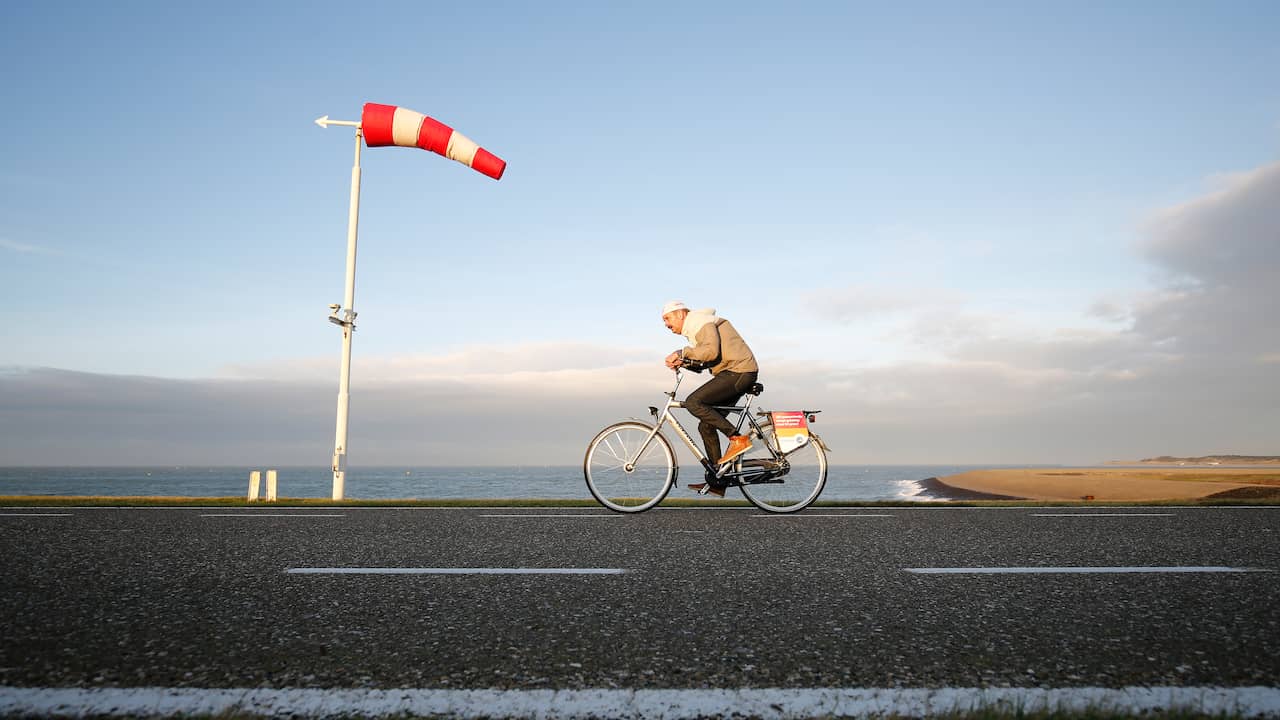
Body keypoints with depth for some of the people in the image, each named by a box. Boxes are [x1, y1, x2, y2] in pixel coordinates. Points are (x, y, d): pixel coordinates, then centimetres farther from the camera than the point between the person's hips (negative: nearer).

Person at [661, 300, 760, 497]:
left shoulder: (700, 321, -8)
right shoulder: (693, 328, 23)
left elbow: (711, 351, -25)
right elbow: (701, 364, 16)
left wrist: (683, 352, -18)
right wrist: (682, 362, -2)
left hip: (739, 371, -10)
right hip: (736, 373, 10)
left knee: (693, 402, -21)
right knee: (706, 425, 8)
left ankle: (737, 439, -17)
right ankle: (715, 481, 11)